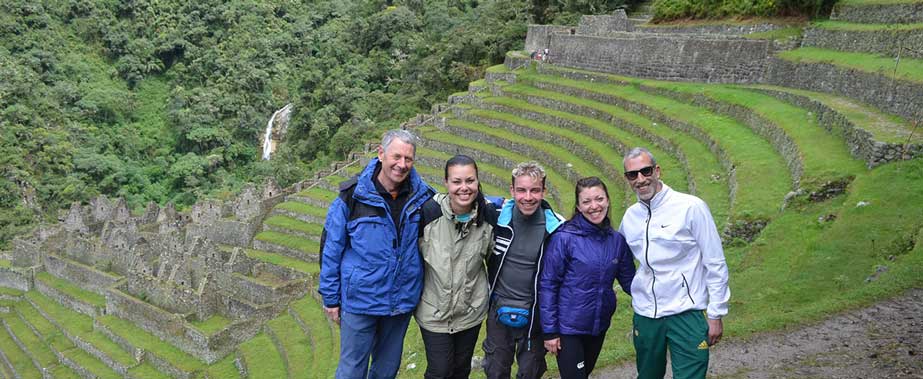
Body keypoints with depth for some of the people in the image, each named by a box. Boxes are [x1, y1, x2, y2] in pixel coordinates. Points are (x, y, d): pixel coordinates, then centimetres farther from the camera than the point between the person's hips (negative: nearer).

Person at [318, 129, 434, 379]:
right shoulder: (353, 196, -13)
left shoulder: (422, 196, -5)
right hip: (360, 301, -3)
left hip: (402, 300, 3)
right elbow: (331, 249, -6)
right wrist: (330, 298, -3)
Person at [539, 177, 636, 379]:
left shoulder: (617, 240, -2)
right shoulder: (564, 238, -16)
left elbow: (628, 280, 6)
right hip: (568, 327, -5)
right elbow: (548, 284, -13)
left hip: (599, 326, 5)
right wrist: (550, 330, -13)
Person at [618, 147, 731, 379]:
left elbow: (715, 264, -8)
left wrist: (716, 315, -7)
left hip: (686, 315, -5)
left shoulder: (691, 207, -11)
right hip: (644, 315, 5)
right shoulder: (630, 215, 5)